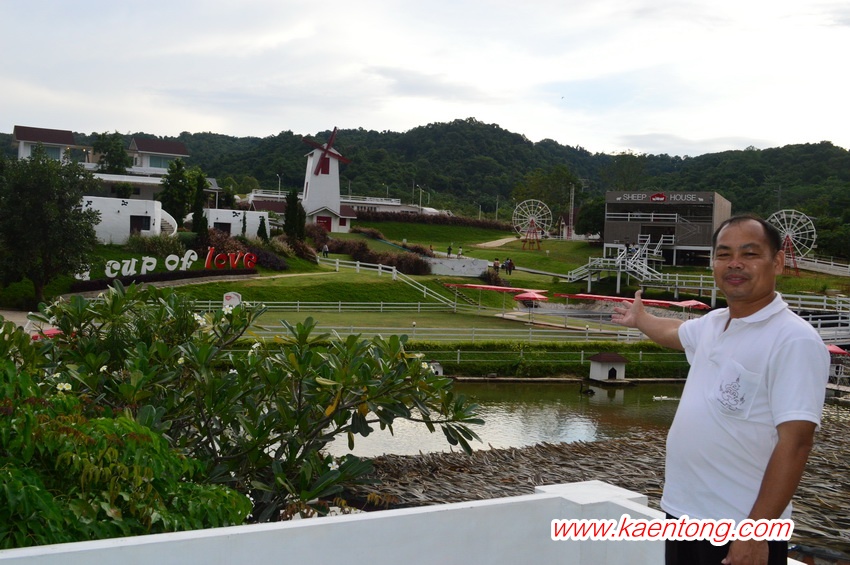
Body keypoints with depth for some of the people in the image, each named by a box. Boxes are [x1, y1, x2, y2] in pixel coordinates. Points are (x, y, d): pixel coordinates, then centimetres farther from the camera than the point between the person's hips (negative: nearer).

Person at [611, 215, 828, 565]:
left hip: (741, 528, -7)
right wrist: (640, 319, 47)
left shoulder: (795, 340, -17)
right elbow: (673, 332, 29)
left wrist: (756, 532, -23)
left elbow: (795, 441, -21)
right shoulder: (712, 324, 6)